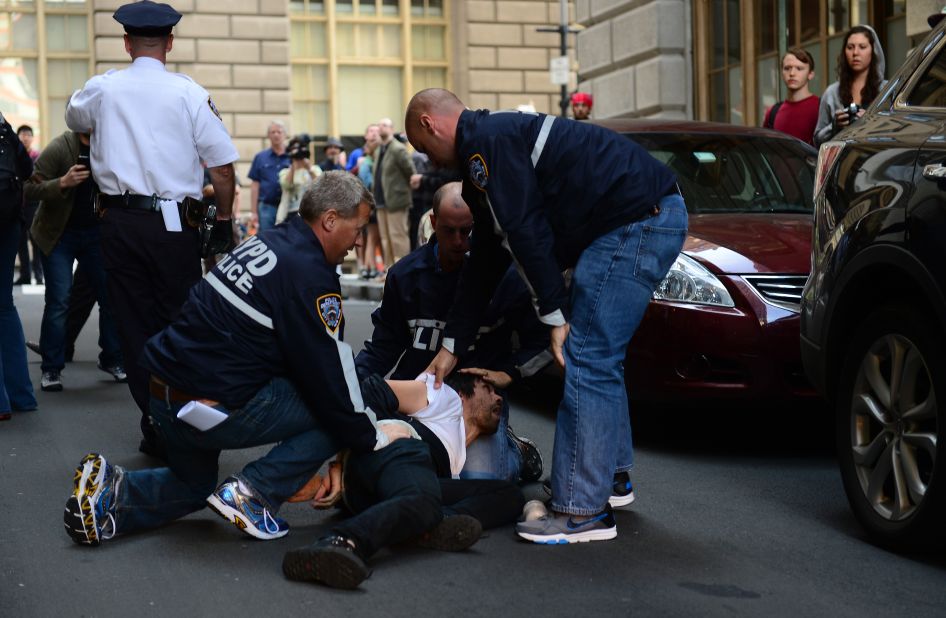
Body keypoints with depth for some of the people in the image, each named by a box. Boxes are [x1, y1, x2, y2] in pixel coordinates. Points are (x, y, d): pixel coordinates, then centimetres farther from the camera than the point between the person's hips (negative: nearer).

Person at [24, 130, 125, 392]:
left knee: (111, 295, 1)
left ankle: (112, 360, 16)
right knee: (59, 300, -8)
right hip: (58, 233, -4)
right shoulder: (60, 147, -17)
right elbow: (29, 188, -19)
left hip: (95, 232, 4)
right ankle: (51, 369, 2)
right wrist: (63, 183, -34)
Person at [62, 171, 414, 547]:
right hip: (218, 410, -9)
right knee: (335, 410, 0)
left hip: (163, 394, 9)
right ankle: (254, 494, -3)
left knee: (192, 486, 34)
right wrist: (371, 437, 2)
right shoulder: (310, 276, -16)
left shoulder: (267, 241, 12)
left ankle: (110, 494, 10)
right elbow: (325, 377, -13)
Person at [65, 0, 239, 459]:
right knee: (180, 322, 6)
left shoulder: (102, 89, 4)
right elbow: (223, 166, -5)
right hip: (174, 223, -2)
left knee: (134, 324, 7)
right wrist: (223, 220, 9)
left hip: (118, 222, 2)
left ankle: (155, 428, 10)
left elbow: (74, 119, 28)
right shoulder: (188, 92, -3)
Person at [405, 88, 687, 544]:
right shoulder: (500, 137, 25)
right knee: (599, 354, 20)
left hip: (636, 222, -11)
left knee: (587, 359, -10)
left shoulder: (485, 142, -8)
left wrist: (553, 315, -8)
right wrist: (452, 345, 29)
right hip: (657, 216, 11)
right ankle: (610, 474, 30)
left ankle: (583, 511, -8)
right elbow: (485, 261, 28)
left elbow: (527, 232, -15)